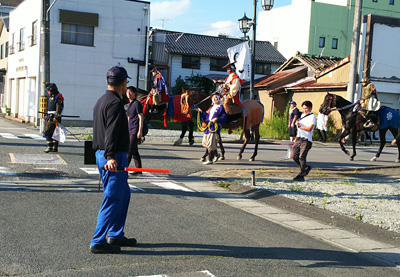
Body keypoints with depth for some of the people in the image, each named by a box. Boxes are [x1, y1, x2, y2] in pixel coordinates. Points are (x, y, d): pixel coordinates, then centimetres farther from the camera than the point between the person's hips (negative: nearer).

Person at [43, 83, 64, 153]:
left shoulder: (58, 97, -11)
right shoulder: (50, 97, 19)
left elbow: (59, 108, -18)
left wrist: (56, 117, -24)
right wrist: (47, 115, 24)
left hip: (54, 117, -9)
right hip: (49, 116, 9)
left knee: (48, 131, -15)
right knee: (53, 133, 10)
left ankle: (50, 147, -14)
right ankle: (55, 148, 14)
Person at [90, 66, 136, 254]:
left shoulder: (101, 101, 18)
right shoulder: (115, 103, -14)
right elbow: (111, 132, -26)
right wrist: (110, 157, -34)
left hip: (102, 154, 11)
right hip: (113, 157, -11)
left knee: (124, 194, 18)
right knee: (113, 199, -5)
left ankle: (116, 235, 26)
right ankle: (98, 242, -1)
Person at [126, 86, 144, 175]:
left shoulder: (137, 104, -8)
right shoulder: (129, 104, 18)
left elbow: (141, 118, -13)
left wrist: (140, 131, -18)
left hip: (135, 130, -9)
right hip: (130, 131, 9)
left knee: (130, 150, -11)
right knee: (134, 150, 10)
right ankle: (138, 169, 15)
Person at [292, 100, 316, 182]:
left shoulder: (312, 117, -5)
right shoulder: (302, 115, 20)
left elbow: (309, 128, -17)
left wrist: (299, 126, -12)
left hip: (306, 140, -7)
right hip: (298, 139, 7)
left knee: (302, 157, -11)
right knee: (294, 156, 0)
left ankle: (301, 175, -2)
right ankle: (306, 168, 21)